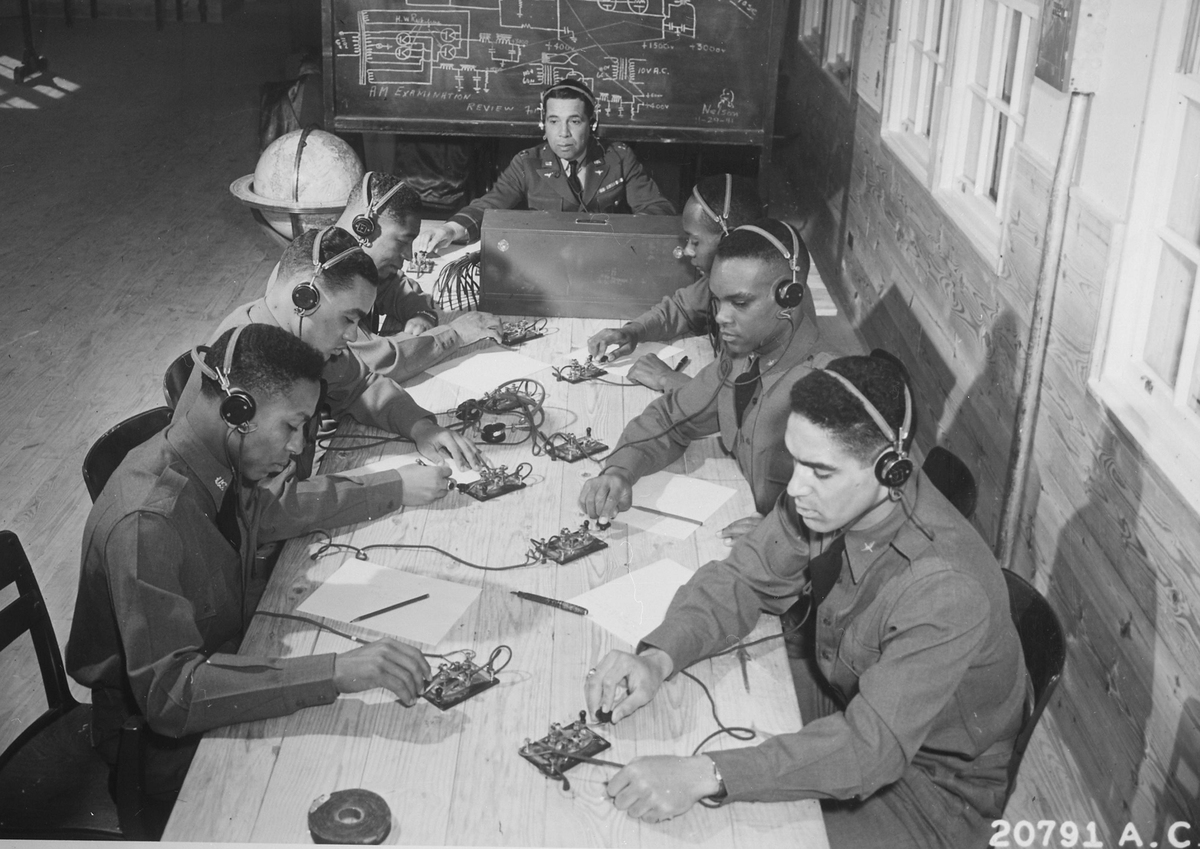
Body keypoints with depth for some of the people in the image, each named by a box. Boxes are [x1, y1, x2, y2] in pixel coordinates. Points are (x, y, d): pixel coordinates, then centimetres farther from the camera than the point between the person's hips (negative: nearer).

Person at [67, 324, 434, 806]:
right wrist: (335, 672, -45)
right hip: (164, 744, -7)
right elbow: (167, 694, -37)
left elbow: (274, 509, 14)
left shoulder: (218, 461, -8)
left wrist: (397, 489, 5)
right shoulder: (145, 523, -33)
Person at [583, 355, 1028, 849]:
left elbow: (873, 745, -39)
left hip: (935, 786, -6)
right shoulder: (831, 496, -16)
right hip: (844, 702, 6)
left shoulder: (946, 590, -37)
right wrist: (658, 657, -24)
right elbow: (743, 580, -5)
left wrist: (706, 777, -45)